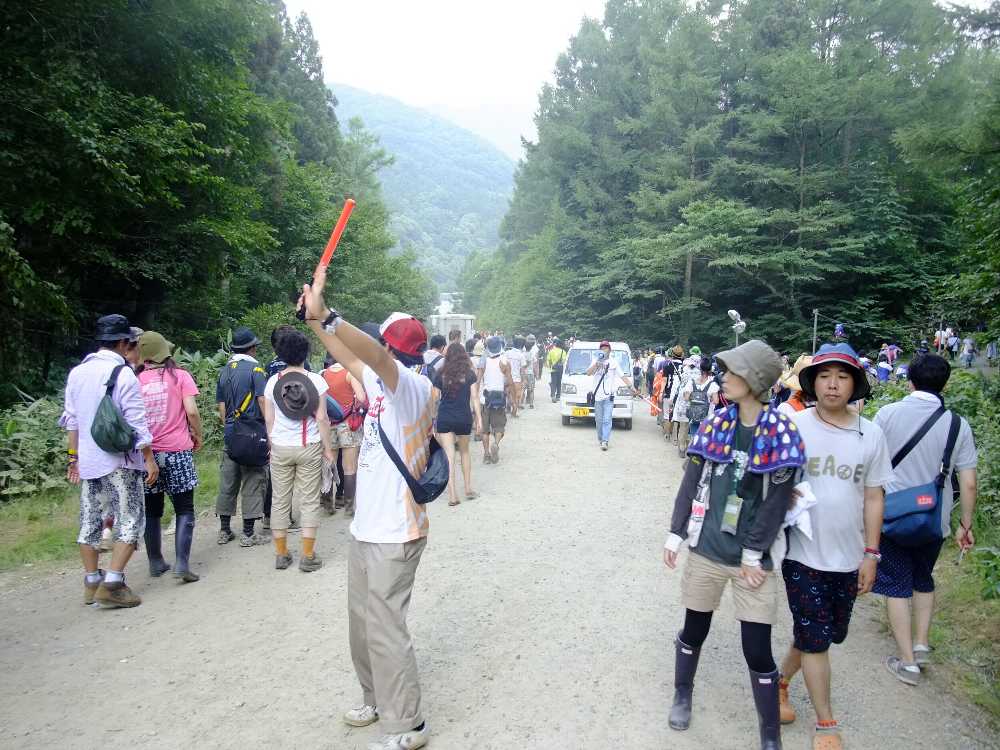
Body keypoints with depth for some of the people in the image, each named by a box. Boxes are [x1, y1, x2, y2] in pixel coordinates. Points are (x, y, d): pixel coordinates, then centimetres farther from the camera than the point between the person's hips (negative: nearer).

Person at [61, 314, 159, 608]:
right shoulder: (124, 374, -13)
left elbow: (70, 420, 11)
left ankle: (92, 582, 24)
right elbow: (137, 423, -14)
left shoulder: (76, 372, 7)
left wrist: (73, 456, 18)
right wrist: (149, 459, -8)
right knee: (129, 521, 1)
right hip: (120, 462, -6)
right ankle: (112, 584, -6)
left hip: (87, 460, 7)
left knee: (89, 521, 15)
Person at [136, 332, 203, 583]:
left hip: (147, 452, 2)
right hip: (177, 451, -2)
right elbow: (192, 411, -10)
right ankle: (182, 564, -3)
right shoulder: (180, 376, -3)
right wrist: (197, 435, 6)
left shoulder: (136, 380, 1)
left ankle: (156, 563, 22)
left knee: (152, 510, 16)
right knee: (184, 510, 6)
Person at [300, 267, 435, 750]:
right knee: (362, 620, 19)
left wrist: (323, 314, -46)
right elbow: (350, 357, 20)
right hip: (366, 528, 9)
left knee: (385, 628, -1)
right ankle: (376, 700, 37)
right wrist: (317, 319, 10)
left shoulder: (412, 386, -17)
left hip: (394, 534, -9)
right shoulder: (385, 384, 9)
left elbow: (374, 354, -37)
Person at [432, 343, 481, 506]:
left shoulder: (440, 374, 1)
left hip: (444, 418, -1)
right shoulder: (470, 374, 1)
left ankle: (453, 494, -6)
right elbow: (474, 397, -3)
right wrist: (478, 417, 1)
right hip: (464, 418, 1)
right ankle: (468, 489, 25)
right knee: (464, 452, 20)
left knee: (448, 455, -1)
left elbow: (434, 399, 2)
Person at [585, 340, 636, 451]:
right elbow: (588, 373, -6)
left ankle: (605, 441, -13)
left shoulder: (614, 362, 8)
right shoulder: (595, 361, 9)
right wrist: (597, 364, -19)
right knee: (599, 420, 8)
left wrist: (631, 388, 3)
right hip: (597, 395, 2)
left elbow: (623, 376, 10)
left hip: (609, 395, -2)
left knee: (607, 420, -9)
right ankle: (600, 439, 20)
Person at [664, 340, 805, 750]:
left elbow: (777, 498, -10)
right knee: (694, 630, 17)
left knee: (758, 651, 2)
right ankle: (682, 694, 42)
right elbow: (691, 482, 4)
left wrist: (753, 554, -11)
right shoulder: (714, 423, 1)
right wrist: (676, 533, 2)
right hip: (706, 549, 3)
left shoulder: (780, 432, -9)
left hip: (752, 557, -3)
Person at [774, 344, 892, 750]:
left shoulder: (871, 435, -2)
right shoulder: (793, 426, -11)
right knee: (815, 639, 4)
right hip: (803, 553, -4)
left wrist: (871, 554, 4)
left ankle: (780, 682, 39)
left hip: (848, 557, 4)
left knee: (831, 635, 16)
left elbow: (873, 497, 5)